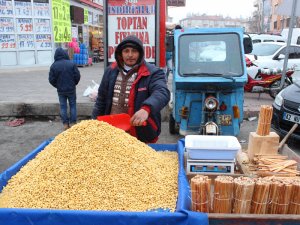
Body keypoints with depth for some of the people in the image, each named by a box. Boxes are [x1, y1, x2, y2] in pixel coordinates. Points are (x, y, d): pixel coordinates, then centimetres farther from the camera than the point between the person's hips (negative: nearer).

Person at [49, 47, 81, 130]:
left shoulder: (54, 66, -9)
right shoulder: (72, 64, -11)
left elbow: (51, 80, -5)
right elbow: (77, 76, -8)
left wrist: (57, 86, 12)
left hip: (61, 90, 1)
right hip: (71, 89, 0)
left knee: (63, 106, 10)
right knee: (72, 105, 11)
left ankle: (65, 124, 12)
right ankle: (72, 122, 14)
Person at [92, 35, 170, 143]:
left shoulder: (153, 73, -8)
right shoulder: (111, 71, 7)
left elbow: (162, 93, -26)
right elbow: (101, 99, 15)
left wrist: (146, 108, -45)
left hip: (141, 135, -3)